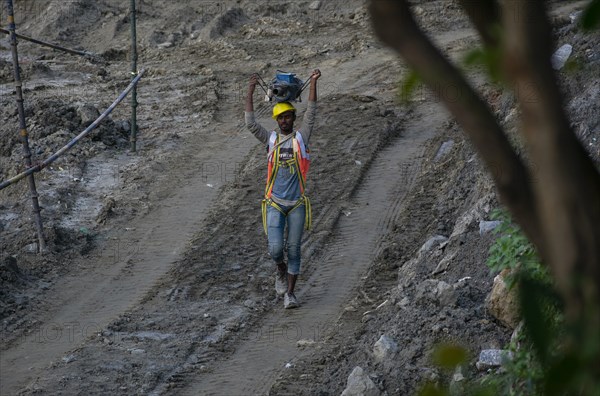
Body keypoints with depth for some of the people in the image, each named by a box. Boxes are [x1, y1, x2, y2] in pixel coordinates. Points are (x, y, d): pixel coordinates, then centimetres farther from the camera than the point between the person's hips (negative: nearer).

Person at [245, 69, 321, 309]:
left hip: (297, 203, 0)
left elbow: (311, 113, -1)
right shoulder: (271, 139, 7)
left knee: (294, 249, 2)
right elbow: (250, 123, -2)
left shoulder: (301, 138, 5)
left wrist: (313, 84, -8)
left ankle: (290, 293, 8)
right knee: (275, 248, -10)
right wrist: (250, 92, -6)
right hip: (275, 203, 0)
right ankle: (281, 271, 24)